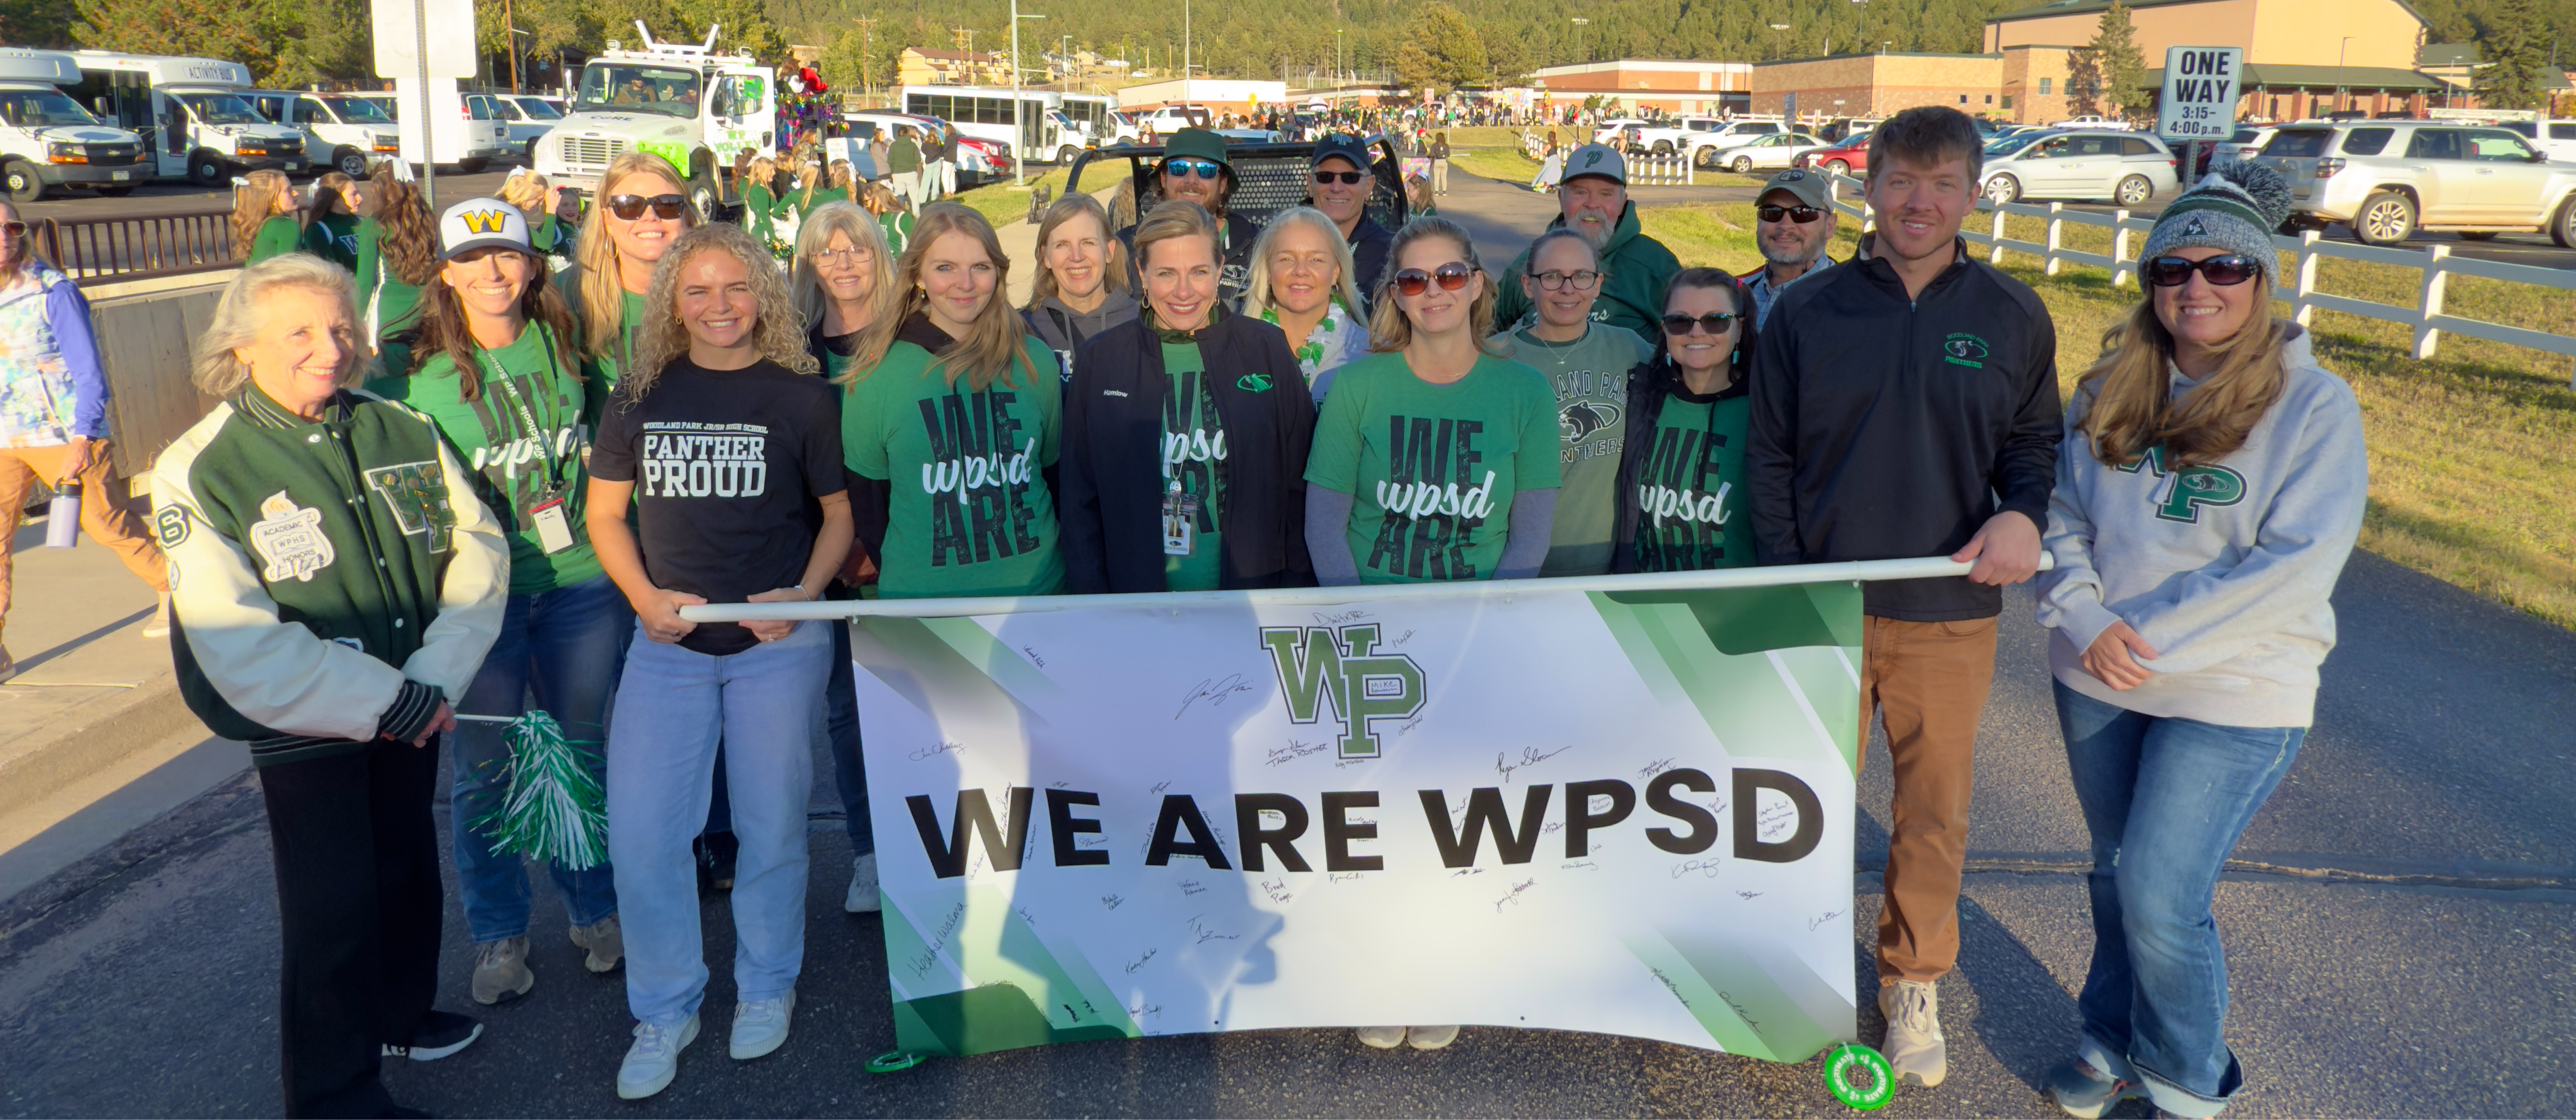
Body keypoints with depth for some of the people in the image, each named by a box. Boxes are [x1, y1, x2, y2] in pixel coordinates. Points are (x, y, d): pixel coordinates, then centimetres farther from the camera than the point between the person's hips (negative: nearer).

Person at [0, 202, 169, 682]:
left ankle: (174, 591, 29)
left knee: (111, 525, 6)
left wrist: (82, 438, -15)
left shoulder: (51, 290, -8)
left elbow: (88, 369, -9)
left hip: (63, 434, -4)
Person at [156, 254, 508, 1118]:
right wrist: (388, 704, -22)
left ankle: (398, 1016, 45)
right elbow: (238, 641, -20)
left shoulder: (402, 432, -1)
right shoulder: (198, 472, -14)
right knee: (332, 908, 3)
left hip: (411, 709, 5)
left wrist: (433, 680, -15)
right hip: (304, 725, -4)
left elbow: (479, 546, -3)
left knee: (408, 870, 20)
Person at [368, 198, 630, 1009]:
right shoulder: (421, 373, -3)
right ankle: (498, 933, 24)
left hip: (580, 581, 2)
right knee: (484, 766, 6)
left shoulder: (564, 349, 3)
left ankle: (595, 908, 29)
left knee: (583, 750, 11)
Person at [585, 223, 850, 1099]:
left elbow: (839, 514, 5)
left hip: (778, 643, -2)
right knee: (640, 830, 0)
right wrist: (644, 598, -6)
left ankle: (765, 986, 30)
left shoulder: (801, 395, -1)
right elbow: (604, 512, 10)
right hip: (669, 640, 2)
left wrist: (803, 594, -12)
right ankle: (665, 1010, 19)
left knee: (770, 825, 8)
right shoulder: (642, 394, 4)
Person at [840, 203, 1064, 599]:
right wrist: (906, 577, -2)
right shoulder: (876, 377, -6)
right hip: (920, 597, -1)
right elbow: (867, 499, 1)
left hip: (1036, 587, 2)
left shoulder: (1036, 363, -1)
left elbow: (1056, 474, 8)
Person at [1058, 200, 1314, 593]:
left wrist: (1297, 600, -2)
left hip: (1252, 589, 0)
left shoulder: (1267, 350, 0)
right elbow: (1080, 497, 4)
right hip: (1137, 593, 0)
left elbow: (1298, 484, 2)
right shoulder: (1099, 360, 1)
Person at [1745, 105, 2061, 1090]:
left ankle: (1913, 984, 32)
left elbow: (2035, 443, 11)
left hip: (1950, 615, 1)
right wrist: (1789, 585, -4)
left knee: (1935, 808, 12)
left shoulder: (2012, 317, 2)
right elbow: (1769, 457, 3)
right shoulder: (1806, 313, 0)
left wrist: (2024, 513, -11)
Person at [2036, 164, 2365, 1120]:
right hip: (2096, 683, 5)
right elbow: (2061, 514, 5)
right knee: (2116, 873, 17)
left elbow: (2296, 565, -16)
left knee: (2160, 897, -6)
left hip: (2234, 694, -4)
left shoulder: (2315, 405, -9)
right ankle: (2116, 1040, 39)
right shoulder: (2111, 389, 4)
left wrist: (2148, 635, -17)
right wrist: (2085, 622, -12)